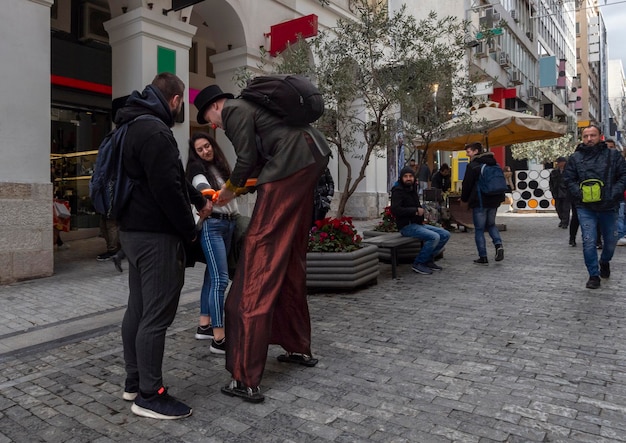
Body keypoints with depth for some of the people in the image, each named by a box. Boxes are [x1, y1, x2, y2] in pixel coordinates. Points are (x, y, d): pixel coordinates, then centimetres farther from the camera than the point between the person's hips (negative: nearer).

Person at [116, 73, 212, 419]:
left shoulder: (134, 127, 18)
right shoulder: (154, 131, -17)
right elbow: (167, 189, -22)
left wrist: (199, 199, 35)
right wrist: (190, 230, -11)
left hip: (133, 230, 11)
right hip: (155, 234, -11)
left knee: (138, 307, 16)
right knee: (157, 315, -4)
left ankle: (134, 383, 27)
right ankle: (149, 395, 6)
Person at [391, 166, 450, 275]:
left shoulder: (412, 190, 16)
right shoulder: (398, 191, -10)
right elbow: (395, 209, -25)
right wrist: (415, 210, -19)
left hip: (418, 224, 9)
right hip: (406, 226, -9)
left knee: (445, 234, 1)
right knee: (434, 237, -26)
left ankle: (428, 259, 9)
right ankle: (418, 263, -14)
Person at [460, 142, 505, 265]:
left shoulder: (472, 166, -11)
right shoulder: (494, 164, 11)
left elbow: (467, 184, -10)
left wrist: (464, 199, 7)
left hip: (480, 202, -6)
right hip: (494, 200, 7)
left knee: (479, 229, 1)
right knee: (491, 224, 22)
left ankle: (483, 257, 2)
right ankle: (498, 244, -3)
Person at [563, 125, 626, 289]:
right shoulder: (575, 158, 3)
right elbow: (569, 179, 3)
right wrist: (580, 194, -11)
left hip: (609, 207, 1)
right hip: (586, 208, -1)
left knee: (611, 241, 14)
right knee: (589, 242, -8)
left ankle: (605, 261, 45)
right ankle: (594, 275, 5)